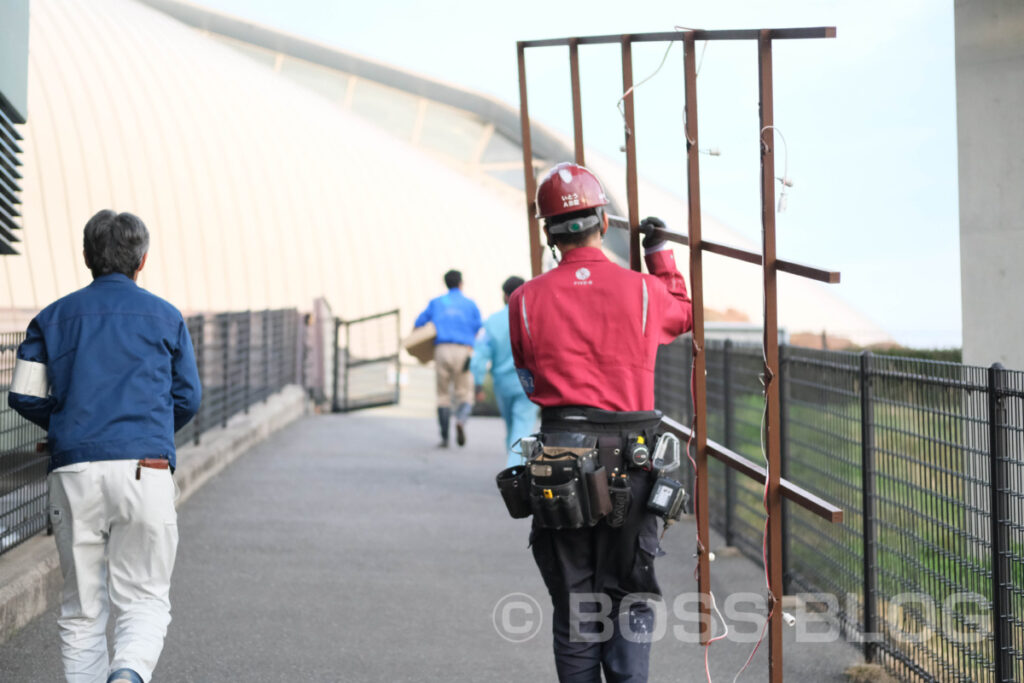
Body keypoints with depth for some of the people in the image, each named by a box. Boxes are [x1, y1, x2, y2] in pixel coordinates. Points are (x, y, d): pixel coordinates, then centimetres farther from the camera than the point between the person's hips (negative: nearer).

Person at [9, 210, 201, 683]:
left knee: (81, 609, 11)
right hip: (145, 469, -1)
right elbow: (187, 400, 12)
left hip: (74, 471, 1)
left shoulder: (53, 317, 12)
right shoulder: (165, 318, 10)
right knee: (144, 599, 1)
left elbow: (25, 396, 6)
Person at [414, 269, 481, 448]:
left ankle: (444, 437, 6)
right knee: (465, 395, 2)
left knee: (443, 395, 11)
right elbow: (478, 328, 6)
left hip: (442, 348, 1)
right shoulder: (470, 304, 11)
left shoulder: (436, 303, 14)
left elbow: (418, 324, 12)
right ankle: (461, 421, -29)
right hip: (464, 351, -1)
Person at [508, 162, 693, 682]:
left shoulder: (526, 302, -3)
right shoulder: (642, 292, -2)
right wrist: (661, 254, 34)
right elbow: (684, 314, 21)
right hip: (631, 464, 0)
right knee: (629, 601, 9)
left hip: (560, 468, 0)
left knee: (575, 609, 10)